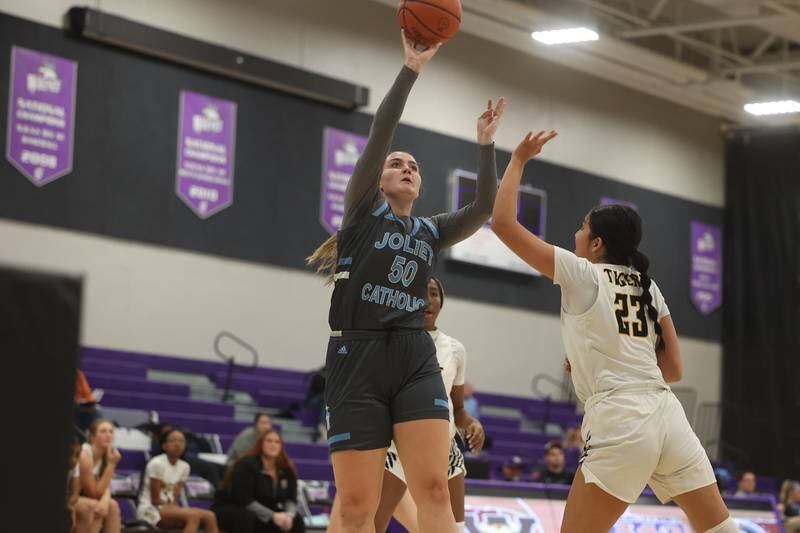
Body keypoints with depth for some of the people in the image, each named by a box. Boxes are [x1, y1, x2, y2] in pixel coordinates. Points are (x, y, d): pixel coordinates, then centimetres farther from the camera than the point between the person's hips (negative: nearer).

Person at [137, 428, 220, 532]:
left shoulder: (184, 466, 8)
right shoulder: (156, 464, -12)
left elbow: (174, 498, 5)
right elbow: (155, 500, -11)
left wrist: (174, 507, -13)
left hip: (169, 509, 7)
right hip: (150, 511, -7)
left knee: (209, 516, -14)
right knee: (193, 516, -31)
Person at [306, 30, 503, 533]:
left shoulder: (430, 232, 18)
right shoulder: (363, 210, 6)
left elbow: (484, 208, 5)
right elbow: (381, 132, -5)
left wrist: (486, 145, -2)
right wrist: (412, 68, -9)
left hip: (416, 360, 4)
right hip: (358, 358, -4)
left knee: (435, 490, -10)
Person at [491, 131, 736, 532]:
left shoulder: (582, 274, 1)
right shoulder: (647, 286, 17)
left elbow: (503, 222, 1)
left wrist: (518, 159, 11)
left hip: (619, 422, -6)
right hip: (668, 416, 6)